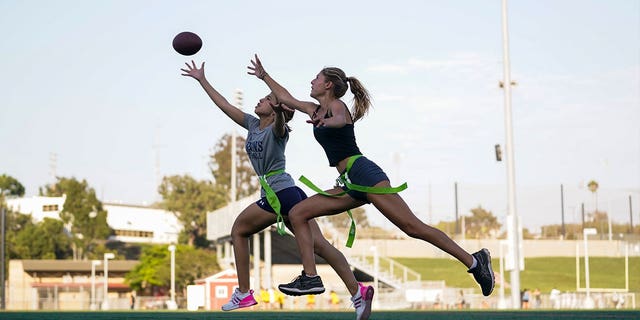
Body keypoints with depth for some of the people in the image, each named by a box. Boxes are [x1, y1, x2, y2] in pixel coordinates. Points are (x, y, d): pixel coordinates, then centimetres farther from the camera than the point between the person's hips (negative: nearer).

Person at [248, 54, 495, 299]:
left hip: (363, 173, -9)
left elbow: (340, 120, -27)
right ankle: (310, 278, -4)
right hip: (350, 183, 9)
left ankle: (474, 261, -16)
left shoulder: (336, 105, -1)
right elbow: (285, 98, 38)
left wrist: (326, 121, -48)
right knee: (297, 214, 3)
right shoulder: (316, 110, 23)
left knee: (412, 227, -17)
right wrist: (263, 75, 39)